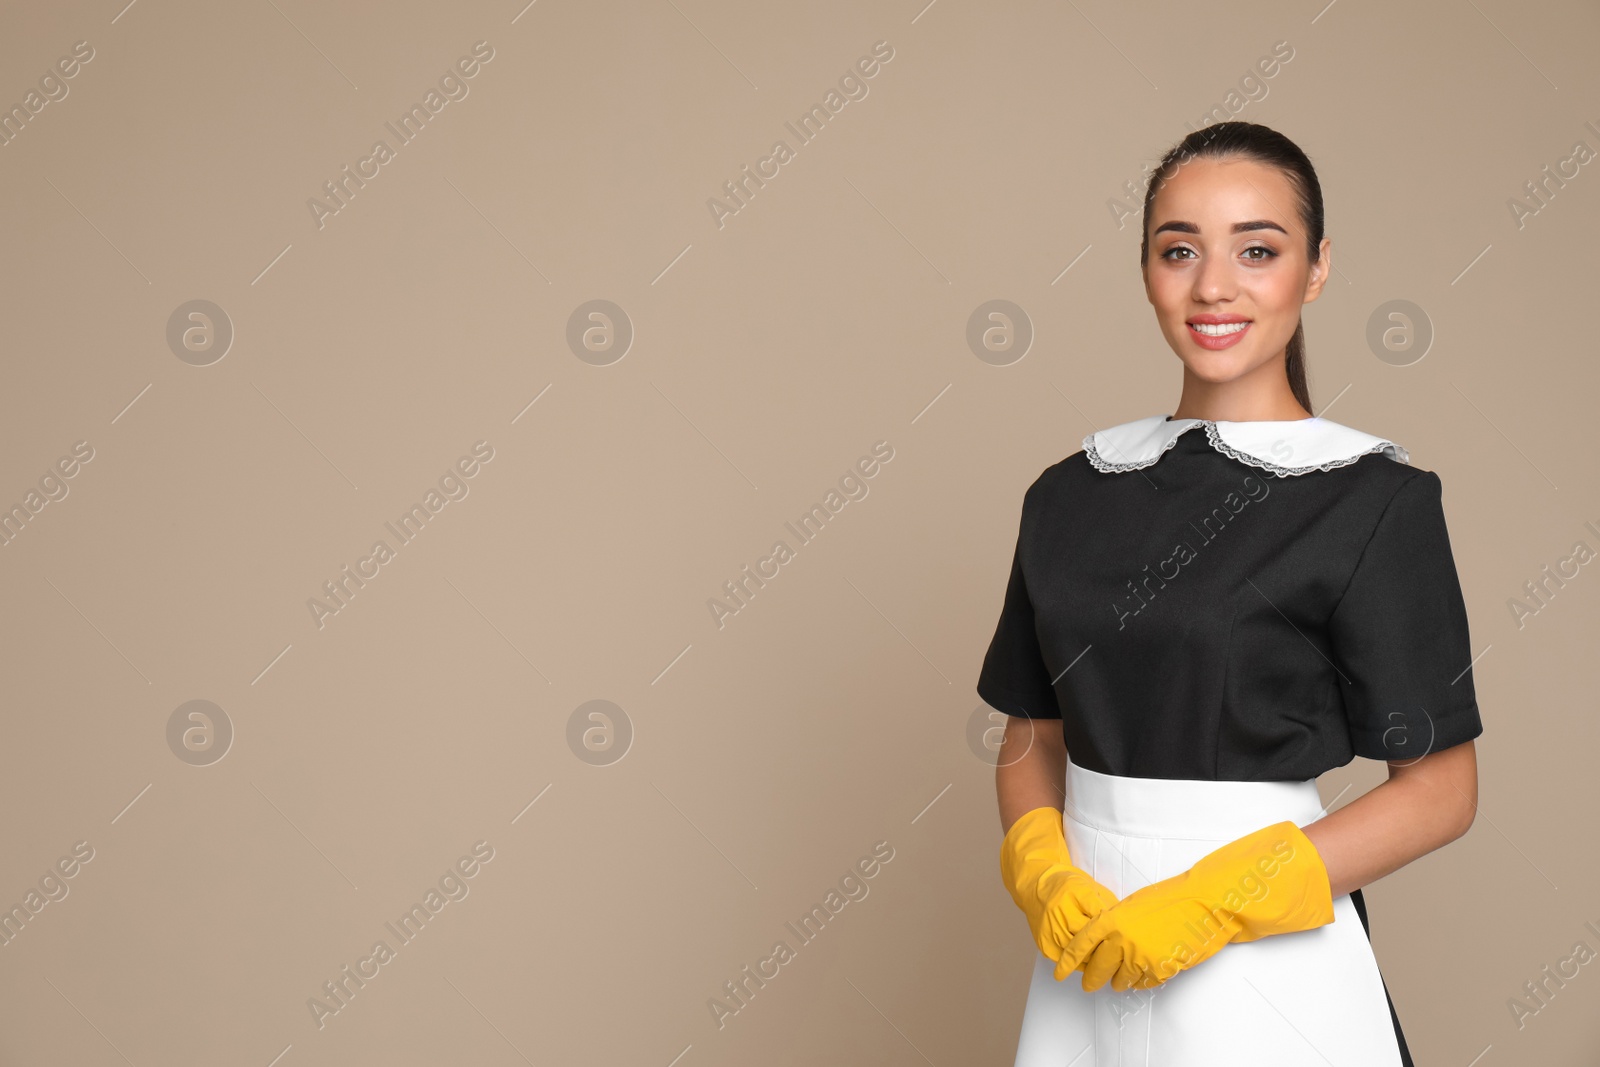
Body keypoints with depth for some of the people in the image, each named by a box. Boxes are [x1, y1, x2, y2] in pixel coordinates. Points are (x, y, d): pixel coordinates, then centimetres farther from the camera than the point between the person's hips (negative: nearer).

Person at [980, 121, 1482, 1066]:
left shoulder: (1375, 500, -9)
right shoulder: (1072, 494, 4)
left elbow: (1441, 790, -9)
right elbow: (1032, 733, 10)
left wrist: (1213, 901, -17)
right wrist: (1044, 873, -9)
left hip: (1262, 961, -4)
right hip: (1087, 951, 4)